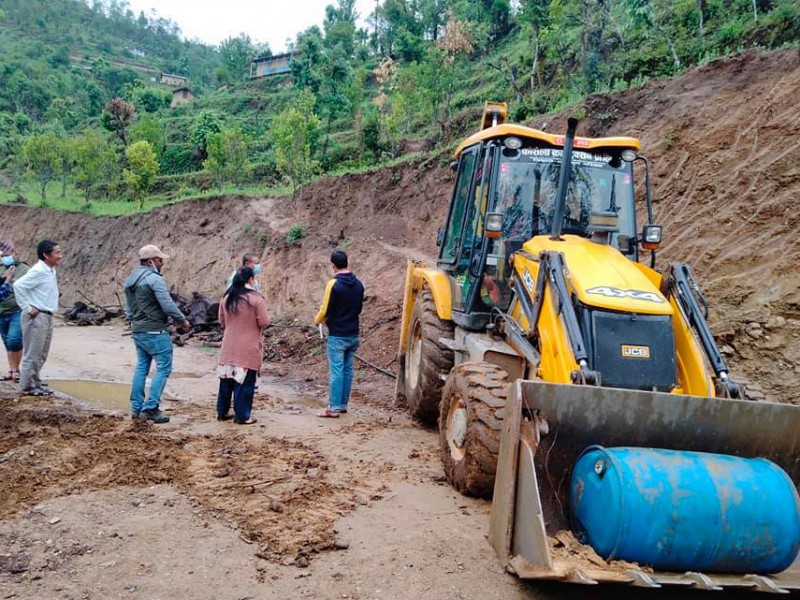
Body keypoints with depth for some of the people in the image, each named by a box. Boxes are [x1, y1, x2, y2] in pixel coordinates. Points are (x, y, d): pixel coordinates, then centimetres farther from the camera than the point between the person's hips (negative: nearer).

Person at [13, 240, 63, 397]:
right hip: (36, 317, -9)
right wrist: (27, 308, -20)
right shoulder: (38, 271, -17)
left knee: (41, 354, 15)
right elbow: (18, 285, -24)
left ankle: (35, 384, 24)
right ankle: (28, 386, 7)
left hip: (47, 317, 9)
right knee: (32, 354, -2)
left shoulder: (51, 270, 11)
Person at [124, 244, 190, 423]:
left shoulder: (130, 280, 13)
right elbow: (168, 305, -19)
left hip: (137, 331, 9)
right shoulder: (154, 279, -15)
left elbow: (128, 308, 18)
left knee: (141, 367, 15)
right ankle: (150, 408, -6)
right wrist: (183, 321, -6)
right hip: (155, 332, -9)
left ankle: (136, 408, 17)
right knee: (163, 368, -3)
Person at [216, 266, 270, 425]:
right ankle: (242, 416, 7)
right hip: (248, 348, -6)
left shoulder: (227, 298, 4)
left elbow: (222, 321, 12)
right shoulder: (256, 298, -14)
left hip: (229, 346, 6)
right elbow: (264, 322, -12)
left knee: (226, 378, 15)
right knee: (245, 381, 2)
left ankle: (222, 412, 24)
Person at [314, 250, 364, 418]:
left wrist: (317, 320, 8)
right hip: (353, 335, 6)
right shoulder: (358, 284, 5)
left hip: (337, 335, -6)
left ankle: (333, 408, -1)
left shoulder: (334, 284, -16)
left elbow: (325, 310, -13)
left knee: (336, 371, -3)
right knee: (347, 370, 12)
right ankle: (342, 405, 19)